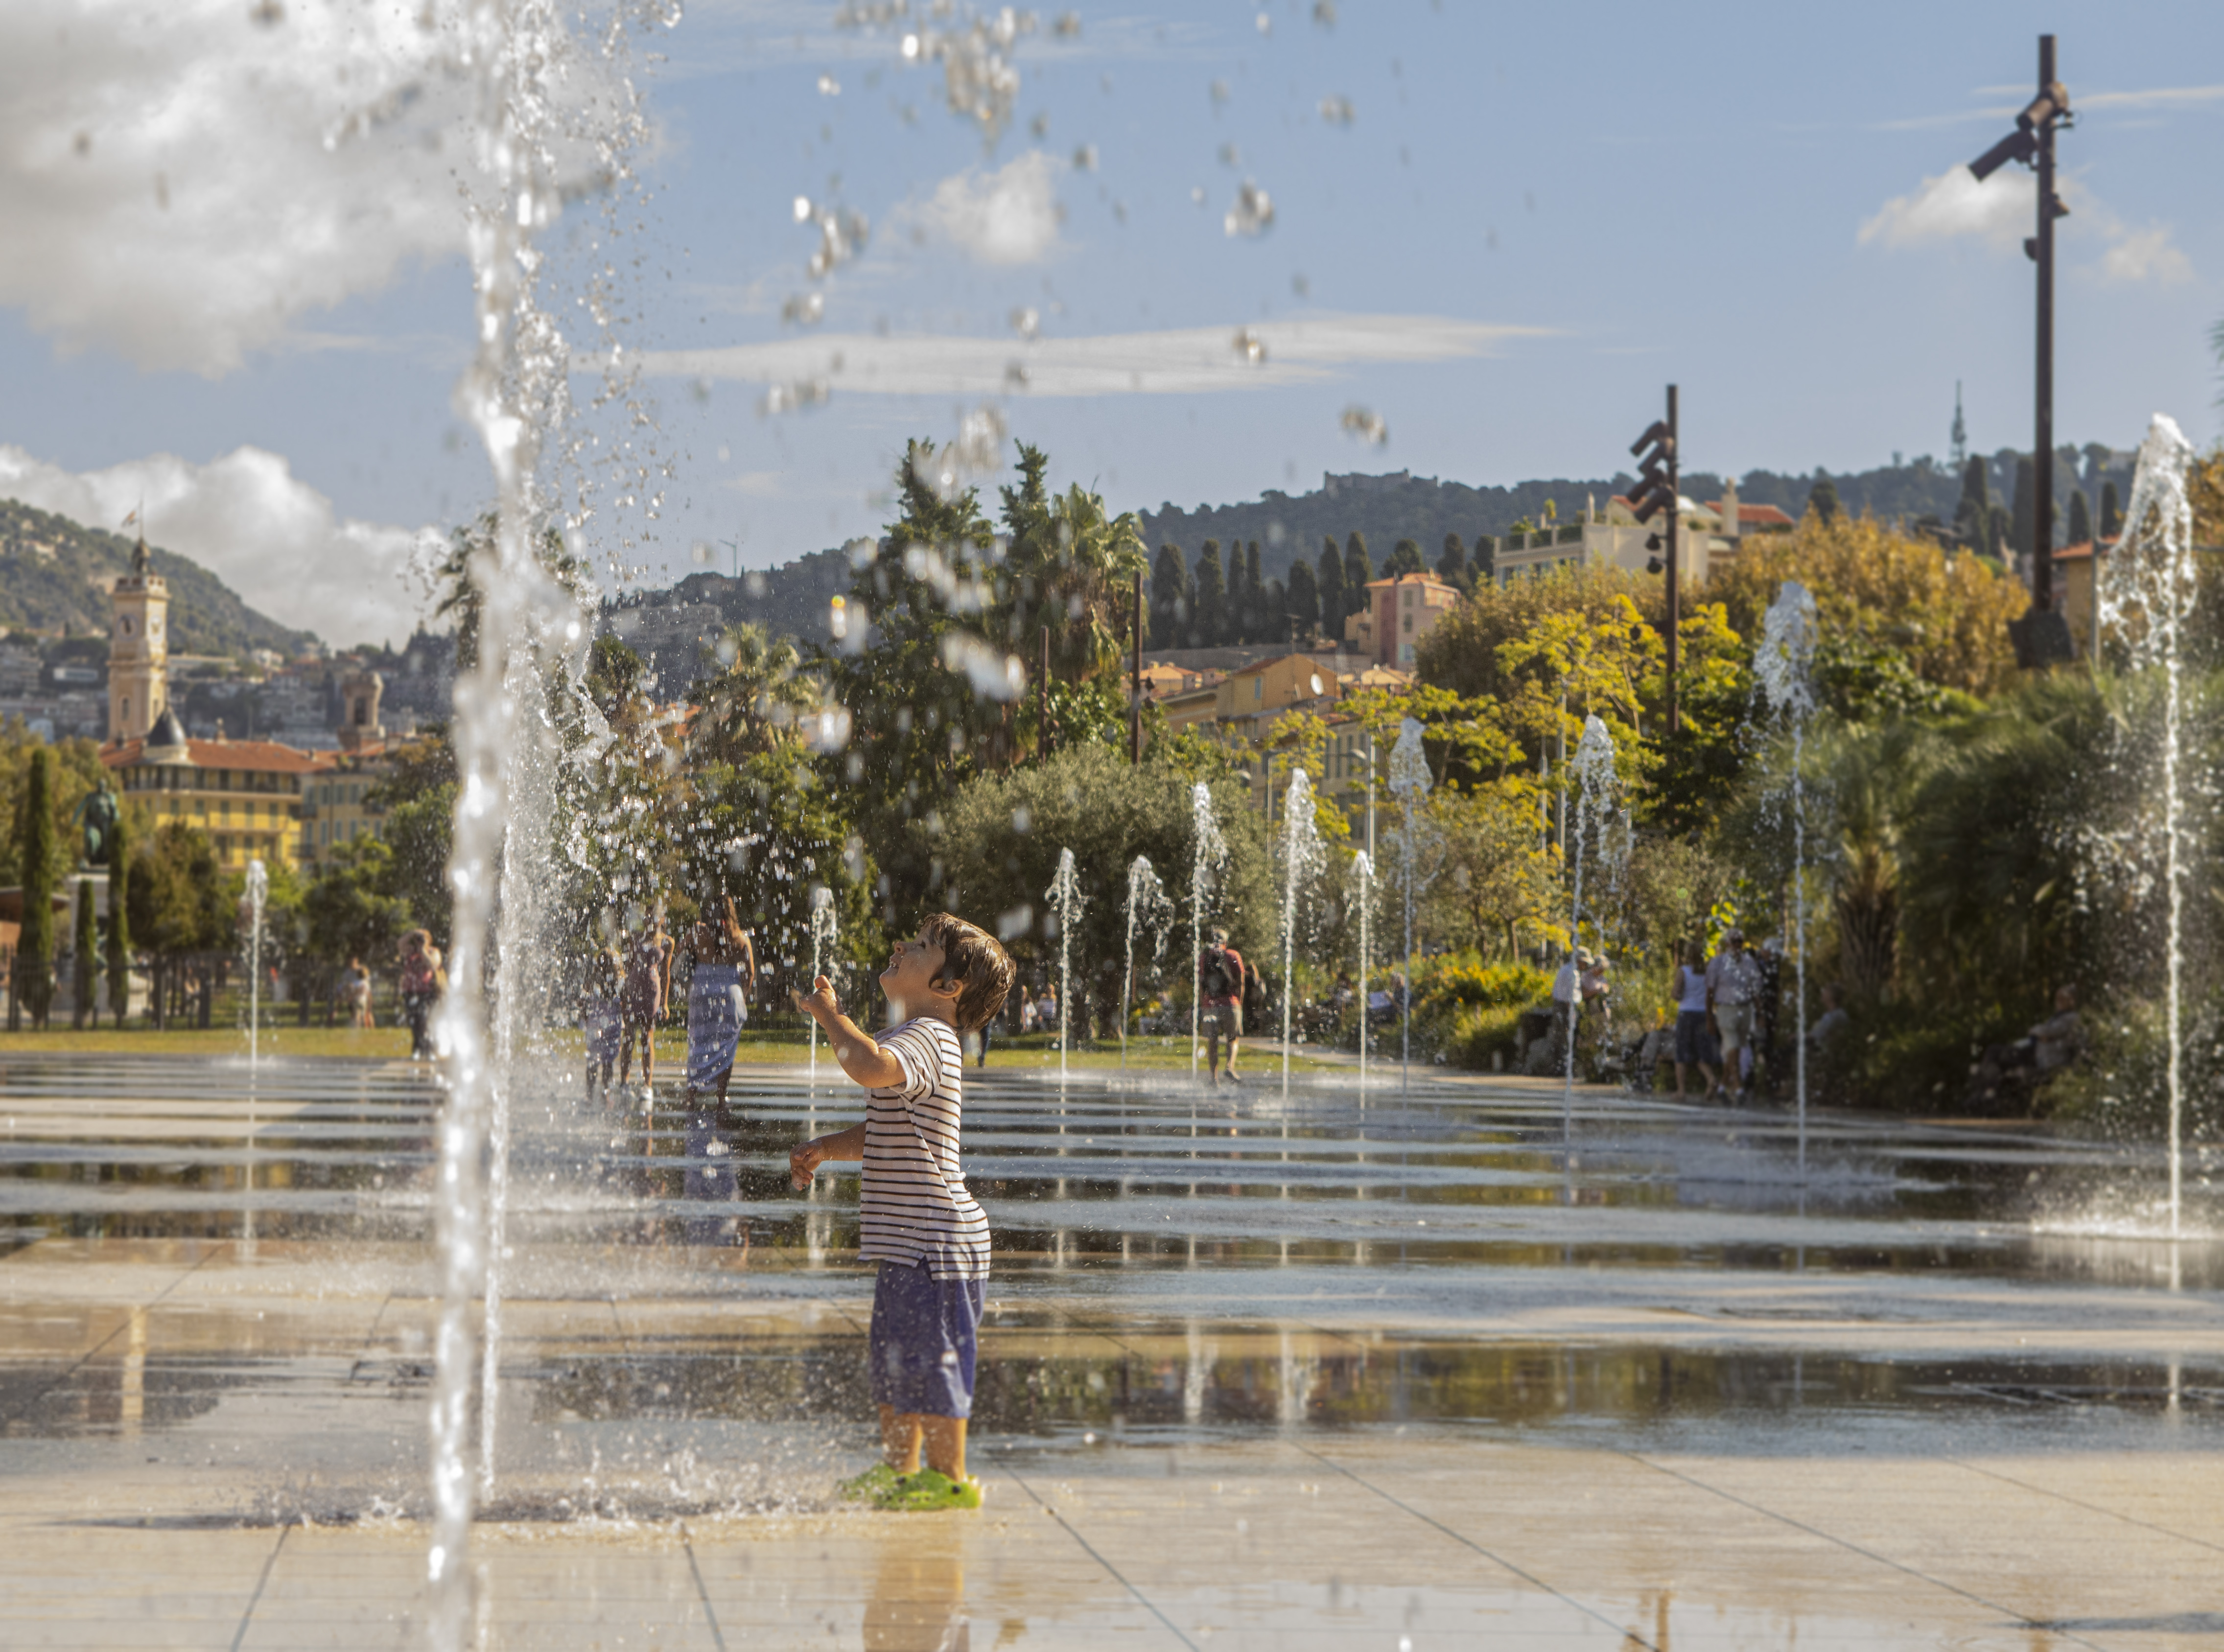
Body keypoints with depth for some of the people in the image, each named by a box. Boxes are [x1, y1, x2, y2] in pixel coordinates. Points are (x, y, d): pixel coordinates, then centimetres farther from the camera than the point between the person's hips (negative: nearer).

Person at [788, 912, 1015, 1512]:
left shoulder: (926, 1040, -18)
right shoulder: (915, 1044, 17)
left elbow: (870, 1067, -41)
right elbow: (884, 1134, 27)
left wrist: (830, 1015, -24)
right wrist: (826, 1146, 11)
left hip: (934, 1243, -11)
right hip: (906, 1242, 11)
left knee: (929, 1362, -3)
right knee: (891, 1360, 18)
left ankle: (950, 1479, 7)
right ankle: (898, 1469, 29)